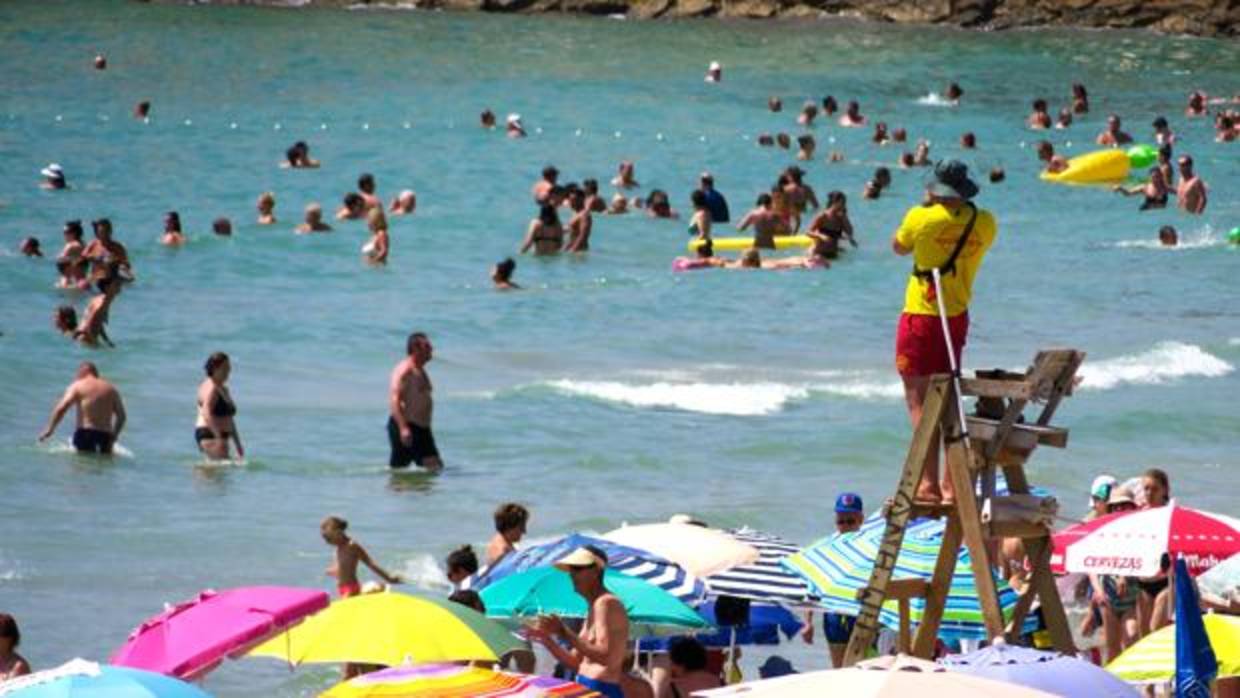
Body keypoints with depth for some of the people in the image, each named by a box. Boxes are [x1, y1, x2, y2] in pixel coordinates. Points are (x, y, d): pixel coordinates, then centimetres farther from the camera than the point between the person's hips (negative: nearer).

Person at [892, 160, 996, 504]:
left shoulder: (923, 218, -15)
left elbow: (899, 247, 5)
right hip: (957, 317, 5)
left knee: (919, 400, -4)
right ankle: (952, 483, 14)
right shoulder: (984, 223, -4)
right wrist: (959, 206, 14)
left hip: (921, 317, -5)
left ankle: (928, 483, -12)